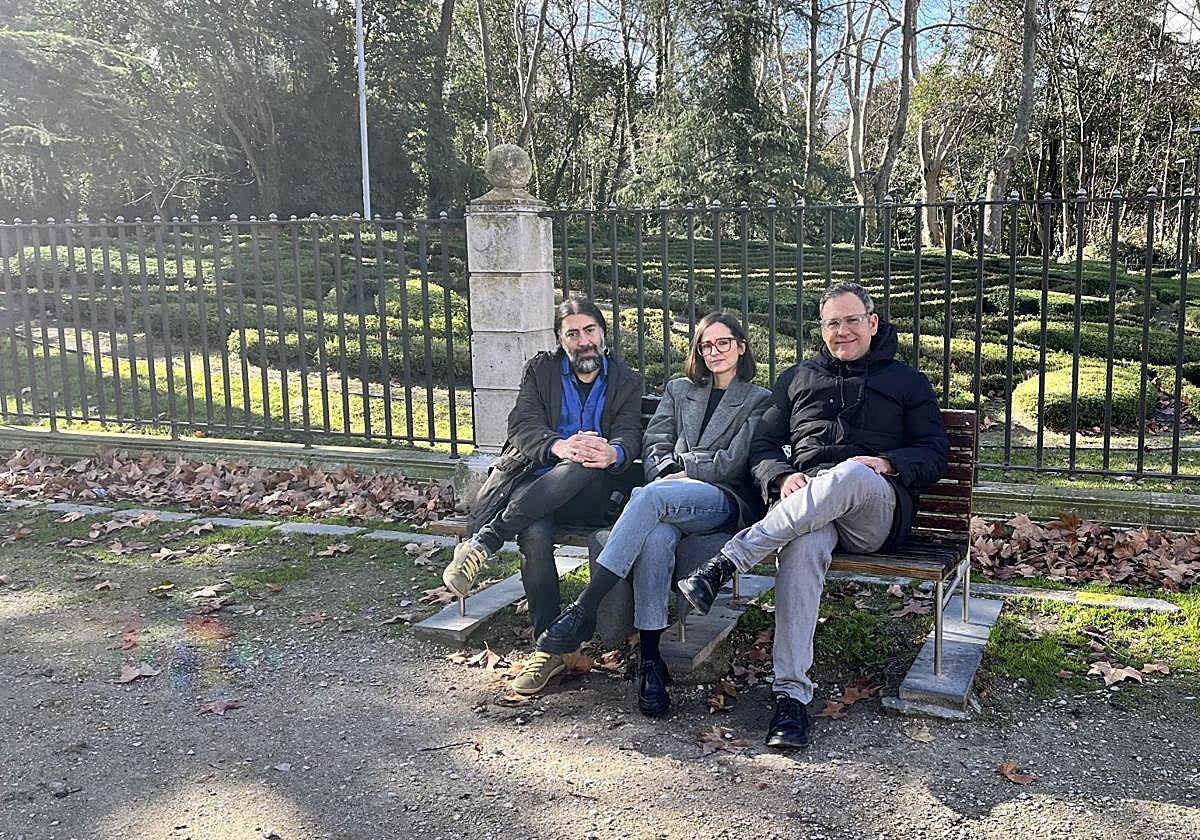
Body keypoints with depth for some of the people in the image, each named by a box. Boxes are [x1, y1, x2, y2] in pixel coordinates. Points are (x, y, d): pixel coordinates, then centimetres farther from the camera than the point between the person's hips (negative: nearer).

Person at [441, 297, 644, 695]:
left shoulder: (626, 382, 15)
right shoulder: (541, 370, 15)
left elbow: (629, 437, -2)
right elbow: (522, 424, -2)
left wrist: (612, 454, -29)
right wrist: (558, 447, -26)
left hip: (588, 495, 0)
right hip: (535, 479, 1)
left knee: (590, 465, -37)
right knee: (535, 535, -34)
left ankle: (483, 542, -35)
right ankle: (548, 648, -22)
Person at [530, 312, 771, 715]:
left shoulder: (759, 401, 15)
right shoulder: (678, 390, 27)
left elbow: (735, 460, 2)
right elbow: (654, 445, 15)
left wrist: (682, 466, -1)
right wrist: (669, 470, -5)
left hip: (727, 501, -3)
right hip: (671, 500, 3)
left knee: (651, 496, -37)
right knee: (656, 537, -36)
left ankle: (584, 610, -41)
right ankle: (650, 659, -34)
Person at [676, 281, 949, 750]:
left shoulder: (905, 381, 23)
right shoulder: (797, 379, 28)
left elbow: (934, 455, 14)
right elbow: (762, 447, 19)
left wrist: (886, 464, -8)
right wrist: (783, 476, -4)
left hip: (876, 511, -1)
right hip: (803, 504, 1)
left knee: (851, 475, -40)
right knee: (804, 547, -38)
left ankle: (727, 562, -45)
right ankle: (791, 694, -40)